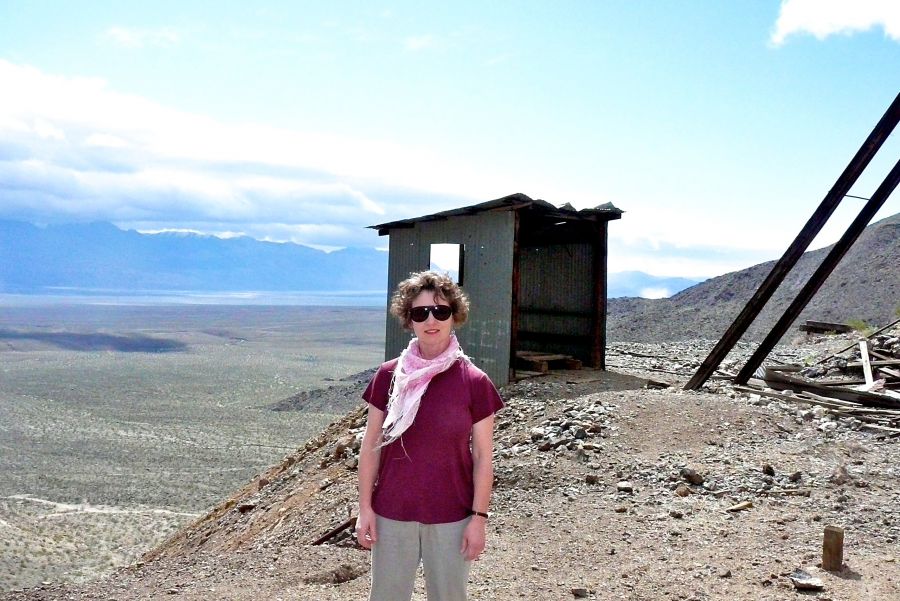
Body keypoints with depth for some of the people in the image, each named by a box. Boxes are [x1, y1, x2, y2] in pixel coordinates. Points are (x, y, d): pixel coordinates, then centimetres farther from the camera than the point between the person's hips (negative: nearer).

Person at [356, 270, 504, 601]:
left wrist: (479, 518, -5)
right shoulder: (389, 375, -4)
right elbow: (371, 445, 1)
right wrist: (365, 507, -1)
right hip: (392, 514, 1)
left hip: (451, 517, -1)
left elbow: (483, 456, -4)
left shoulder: (474, 382, -8)